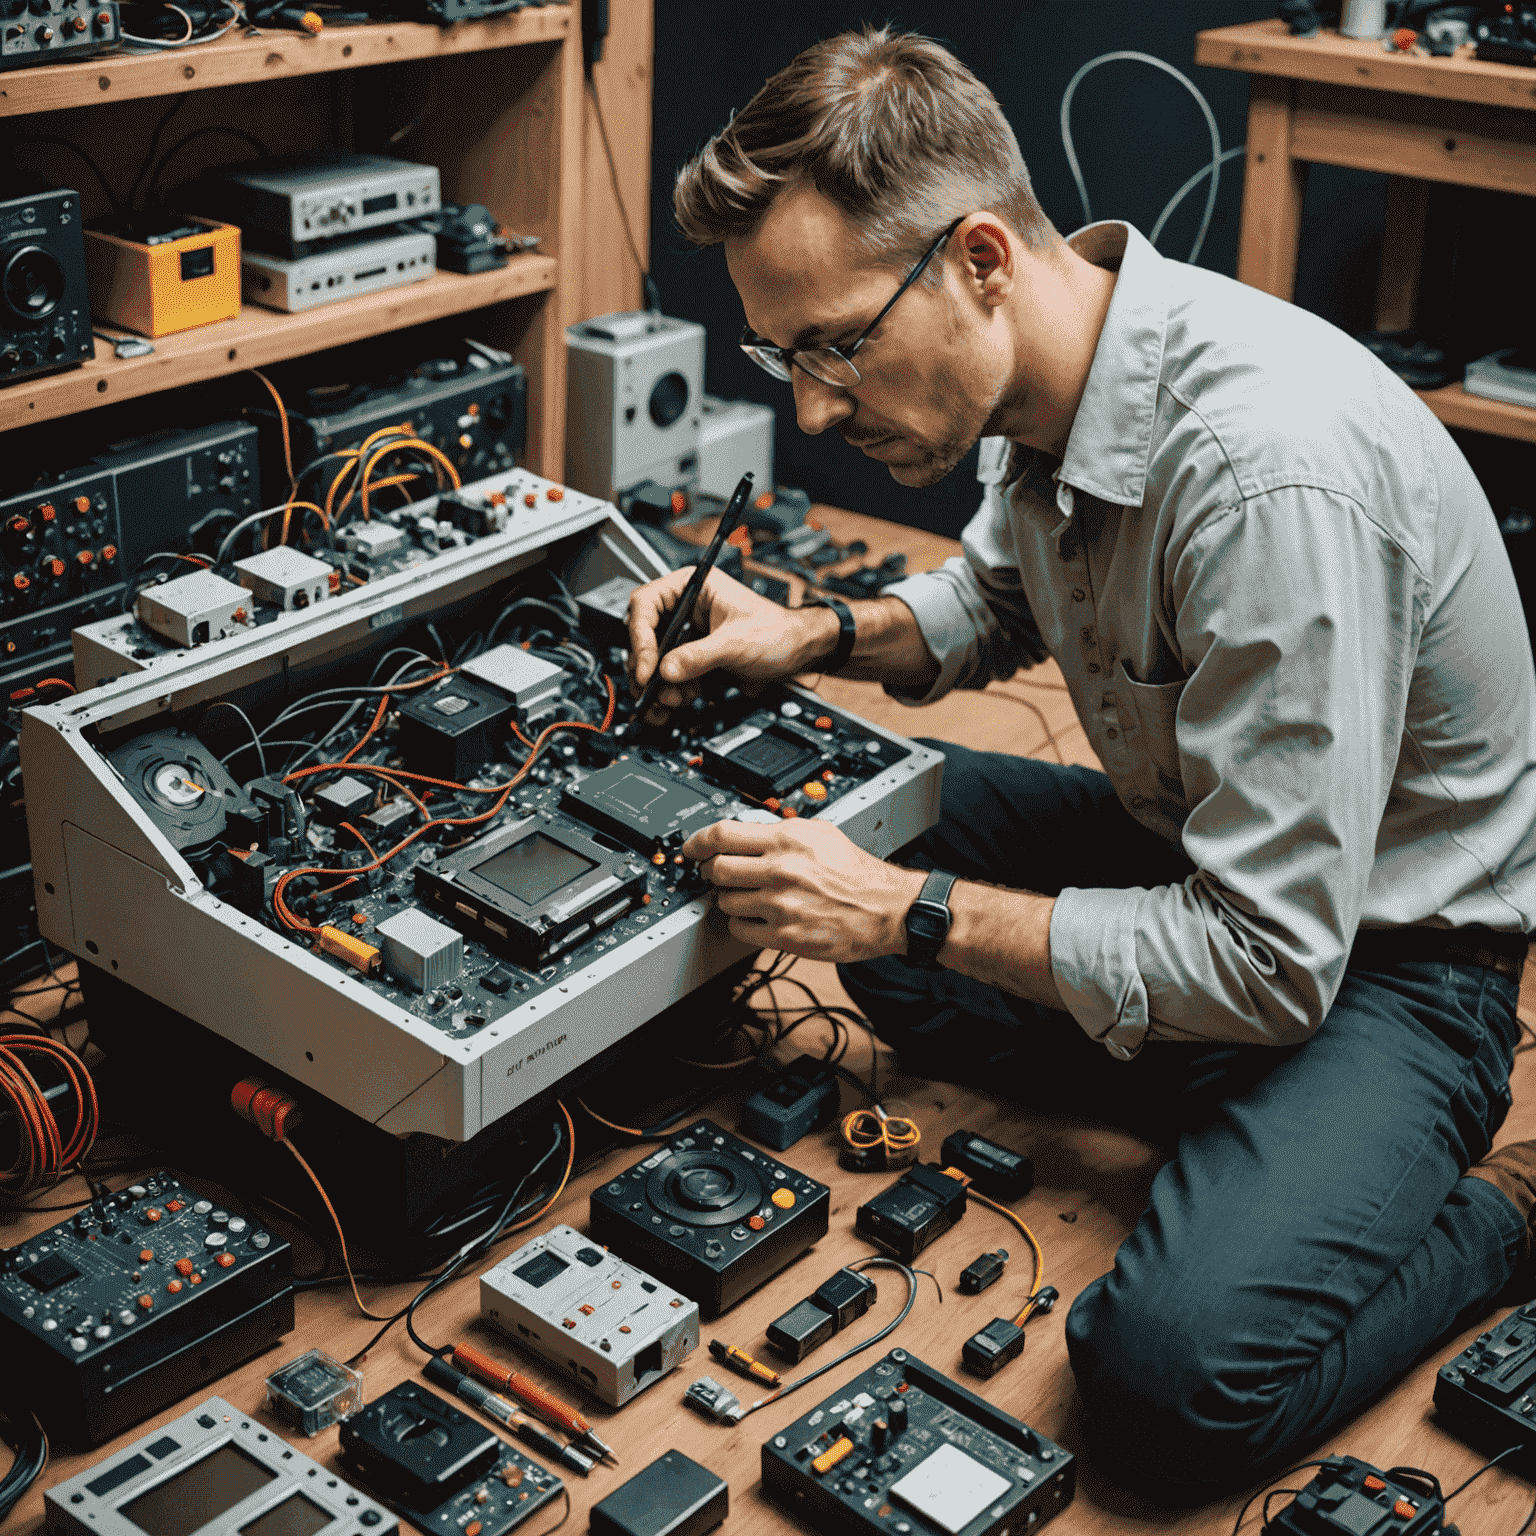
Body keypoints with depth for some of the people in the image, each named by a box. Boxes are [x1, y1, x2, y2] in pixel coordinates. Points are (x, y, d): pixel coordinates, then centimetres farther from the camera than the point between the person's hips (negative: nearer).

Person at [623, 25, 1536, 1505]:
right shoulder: (1044, 370, -7)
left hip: (1384, 950, -9)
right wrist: (816, 634, -2)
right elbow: (1001, 595, 18)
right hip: (1197, 842, 9)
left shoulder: (1270, 469, -35)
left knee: (1172, 1375, -28)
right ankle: (1240, 1124, 3)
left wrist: (910, 913, -24)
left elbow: (1268, 962, -30)